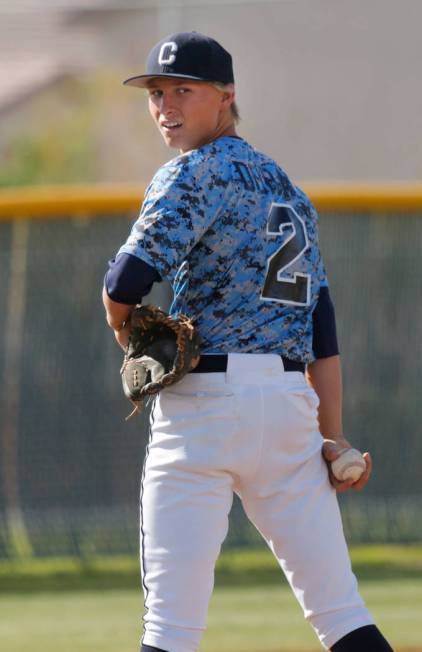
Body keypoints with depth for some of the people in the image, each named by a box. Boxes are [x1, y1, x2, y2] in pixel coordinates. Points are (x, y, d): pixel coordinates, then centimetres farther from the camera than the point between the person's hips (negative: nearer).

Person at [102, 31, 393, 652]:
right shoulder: (288, 188, 21)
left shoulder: (196, 173, -3)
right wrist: (332, 435, 16)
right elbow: (321, 326, 18)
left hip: (206, 399, -7)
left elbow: (127, 282, -16)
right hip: (292, 405, 7)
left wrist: (128, 336, 4)